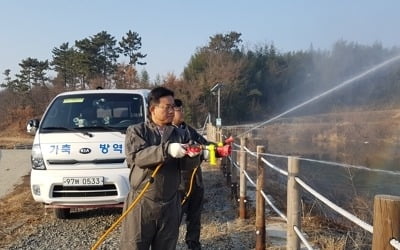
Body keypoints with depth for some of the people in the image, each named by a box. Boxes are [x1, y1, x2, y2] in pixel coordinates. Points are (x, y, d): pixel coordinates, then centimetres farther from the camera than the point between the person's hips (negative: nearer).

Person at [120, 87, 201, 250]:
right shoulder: (136, 131, 0)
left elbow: (186, 165, 4)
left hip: (170, 206, 4)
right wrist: (167, 150, -30)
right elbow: (137, 156, -18)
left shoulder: (179, 134, 11)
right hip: (141, 204, -4)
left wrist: (193, 156, -20)